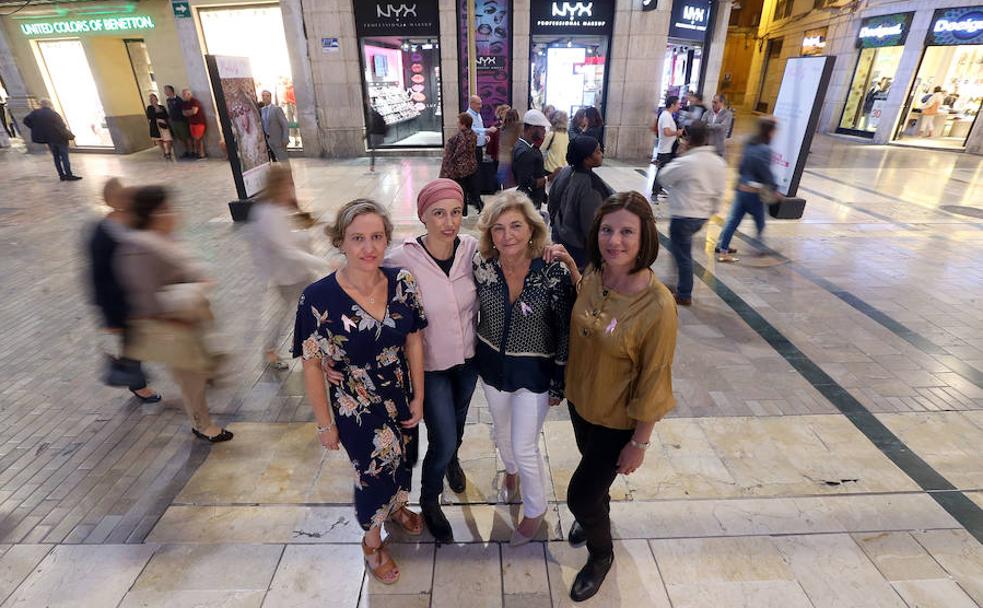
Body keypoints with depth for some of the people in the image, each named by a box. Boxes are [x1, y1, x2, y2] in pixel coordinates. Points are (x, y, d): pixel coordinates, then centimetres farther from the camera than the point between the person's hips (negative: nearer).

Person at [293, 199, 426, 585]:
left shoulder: (402, 282, -15)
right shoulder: (318, 298, -25)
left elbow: (413, 341, -4)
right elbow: (312, 366, -15)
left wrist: (418, 397, -2)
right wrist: (325, 423, -8)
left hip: (401, 398, 4)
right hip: (356, 409, -4)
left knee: (403, 459, 26)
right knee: (374, 472, 15)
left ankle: (396, 508, 61)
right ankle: (372, 542, 48)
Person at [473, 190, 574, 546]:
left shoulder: (554, 272, -23)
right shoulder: (482, 266, -14)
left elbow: (565, 332, -13)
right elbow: (476, 314, 2)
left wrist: (559, 384, -7)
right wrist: (473, 358, 10)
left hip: (534, 371, -4)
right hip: (492, 366, 4)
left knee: (524, 447, 7)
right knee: (502, 431, 26)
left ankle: (535, 510, 37)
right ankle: (511, 471, 61)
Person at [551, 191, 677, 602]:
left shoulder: (657, 305, -31)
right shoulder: (594, 275, -13)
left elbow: (653, 381, -20)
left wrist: (640, 442, -11)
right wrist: (570, 269, -4)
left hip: (618, 419, -5)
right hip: (579, 399, 6)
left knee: (580, 494, 8)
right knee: (590, 461, 30)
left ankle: (601, 554, 43)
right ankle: (597, 515, 64)